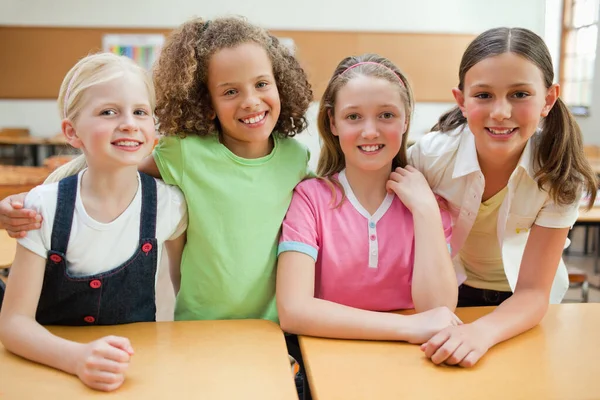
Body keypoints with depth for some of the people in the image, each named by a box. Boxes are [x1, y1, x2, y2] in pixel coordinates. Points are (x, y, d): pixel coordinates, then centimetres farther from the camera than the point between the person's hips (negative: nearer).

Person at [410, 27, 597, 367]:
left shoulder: (561, 174, -23)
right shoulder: (431, 155, -24)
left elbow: (533, 292, -23)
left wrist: (484, 331, -40)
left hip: (516, 305, 1)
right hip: (450, 289, 0)